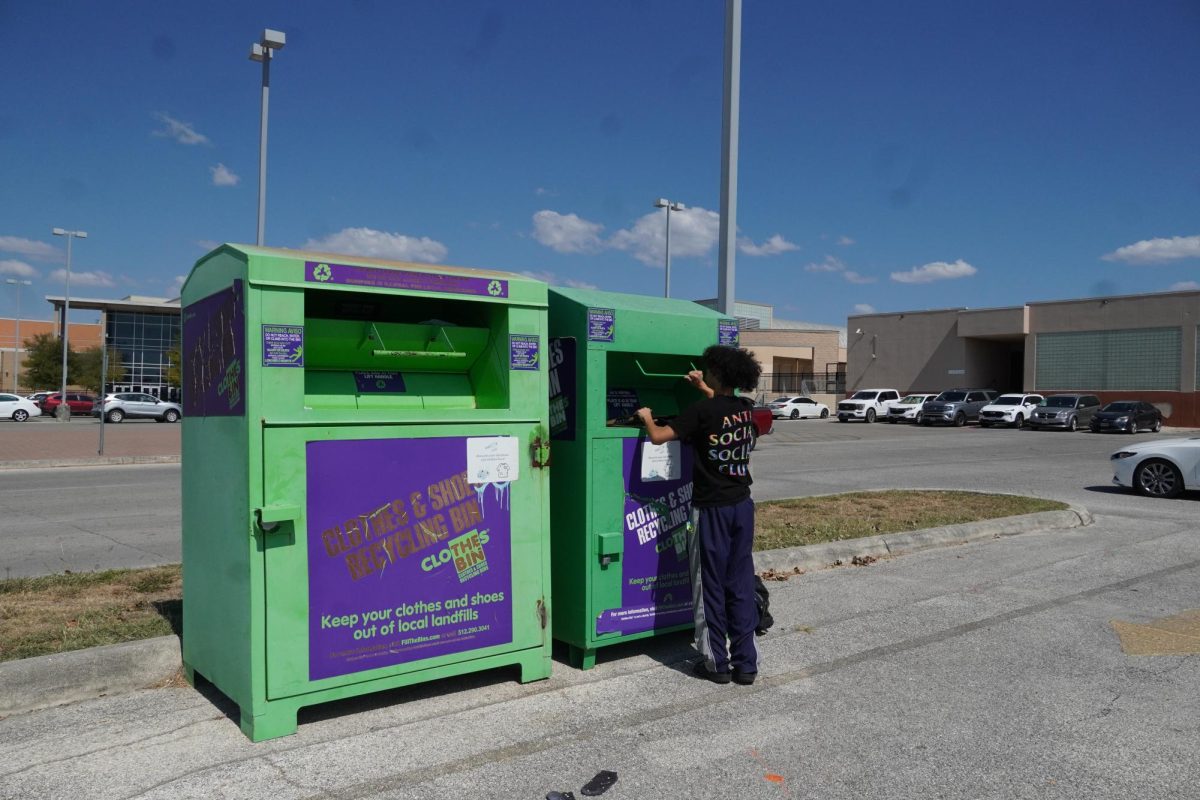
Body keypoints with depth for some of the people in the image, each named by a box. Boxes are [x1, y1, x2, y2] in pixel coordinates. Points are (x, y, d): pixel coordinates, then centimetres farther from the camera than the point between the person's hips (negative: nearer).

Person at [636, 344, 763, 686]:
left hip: (712, 508, -5)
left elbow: (658, 436, -15)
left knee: (710, 586, 6)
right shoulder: (745, 409, 4)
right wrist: (705, 390, 37)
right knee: (741, 585, 10)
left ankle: (717, 663, 14)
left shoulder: (703, 409, -14)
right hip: (742, 505, 5)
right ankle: (745, 663, 16)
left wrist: (647, 417, 4)